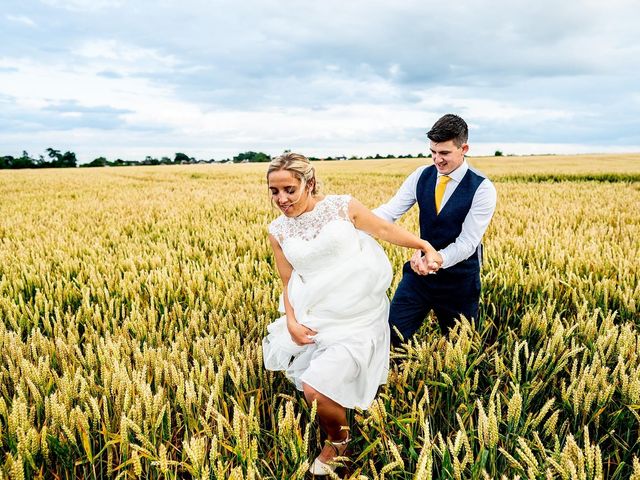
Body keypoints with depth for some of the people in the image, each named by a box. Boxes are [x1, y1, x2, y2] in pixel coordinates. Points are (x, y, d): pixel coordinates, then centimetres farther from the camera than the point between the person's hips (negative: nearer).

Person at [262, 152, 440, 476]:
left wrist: (426, 246, 3)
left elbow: (384, 230, 3)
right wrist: (291, 321, -6)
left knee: (316, 389, -14)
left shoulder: (343, 206, -10)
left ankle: (339, 441, 18)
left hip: (356, 318, -5)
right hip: (312, 315, 5)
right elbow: (288, 283, 7)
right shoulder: (278, 232, 0)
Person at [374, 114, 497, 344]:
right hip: (419, 272, 3)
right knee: (391, 337, 3)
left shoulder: (482, 189, -16)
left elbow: (468, 243, -20)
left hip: (458, 280, -3)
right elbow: (390, 210, -11)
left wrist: (437, 259, -39)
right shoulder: (421, 175, -4)